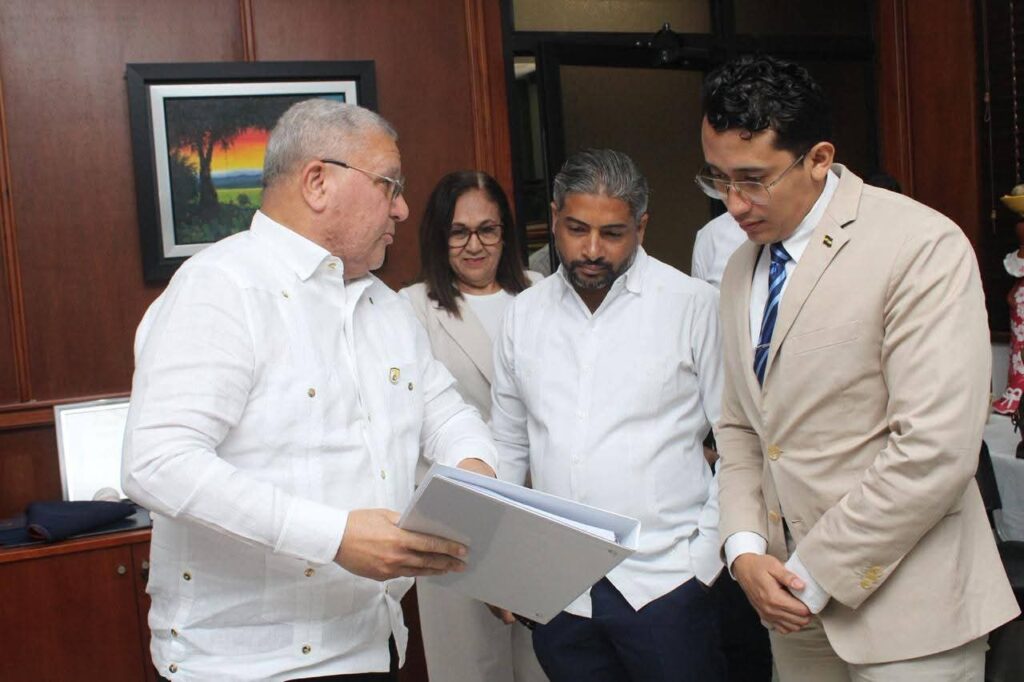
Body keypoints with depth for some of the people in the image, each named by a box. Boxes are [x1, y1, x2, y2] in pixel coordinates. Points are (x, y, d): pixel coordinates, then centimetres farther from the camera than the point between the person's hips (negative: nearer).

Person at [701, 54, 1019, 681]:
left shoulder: (921, 246, -14)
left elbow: (937, 449, -21)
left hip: (904, 608, -6)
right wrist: (745, 549, -2)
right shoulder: (743, 268, 9)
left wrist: (815, 574, -15)